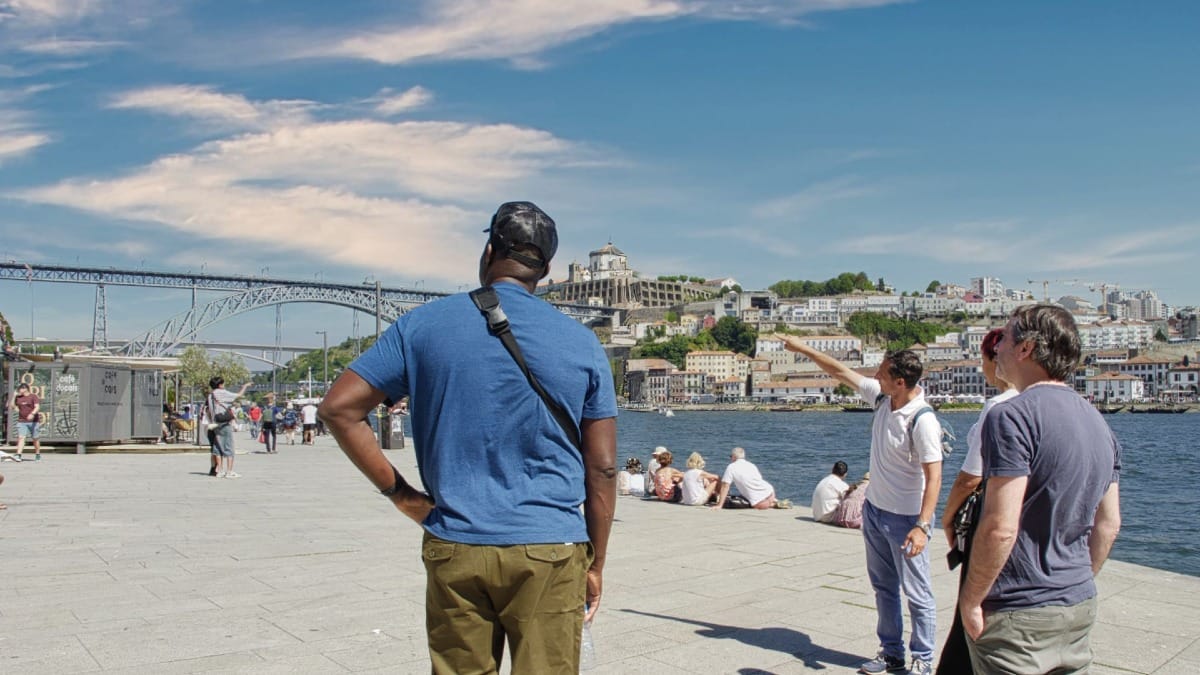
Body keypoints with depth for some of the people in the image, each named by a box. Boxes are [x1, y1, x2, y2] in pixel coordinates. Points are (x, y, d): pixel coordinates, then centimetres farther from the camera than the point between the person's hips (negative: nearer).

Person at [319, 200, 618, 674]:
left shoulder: (423, 325, 1)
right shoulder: (581, 343, 1)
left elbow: (338, 409, 0)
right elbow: (602, 469, 2)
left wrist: (399, 492, 6)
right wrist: (595, 564, 11)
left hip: (454, 549, 1)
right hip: (550, 552, -1)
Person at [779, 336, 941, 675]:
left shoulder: (922, 421, -24)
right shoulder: (882, 397, -1)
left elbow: (934, 476, -24)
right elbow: (842, 372, 10)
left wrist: (922, 526, -28)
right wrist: (804, 349, 12)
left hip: (905, 518, -9)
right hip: (874, 510, 9)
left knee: (917, 593, 2)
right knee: (883, 587, 17)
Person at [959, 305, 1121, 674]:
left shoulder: (1013, 416, -19)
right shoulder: (1099, 422, 8)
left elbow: (1000, 528, -24)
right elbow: (1108, 524, 13)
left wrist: (970, 601, -13)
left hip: (1018, 616, -8)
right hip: (1079, 609, 8)